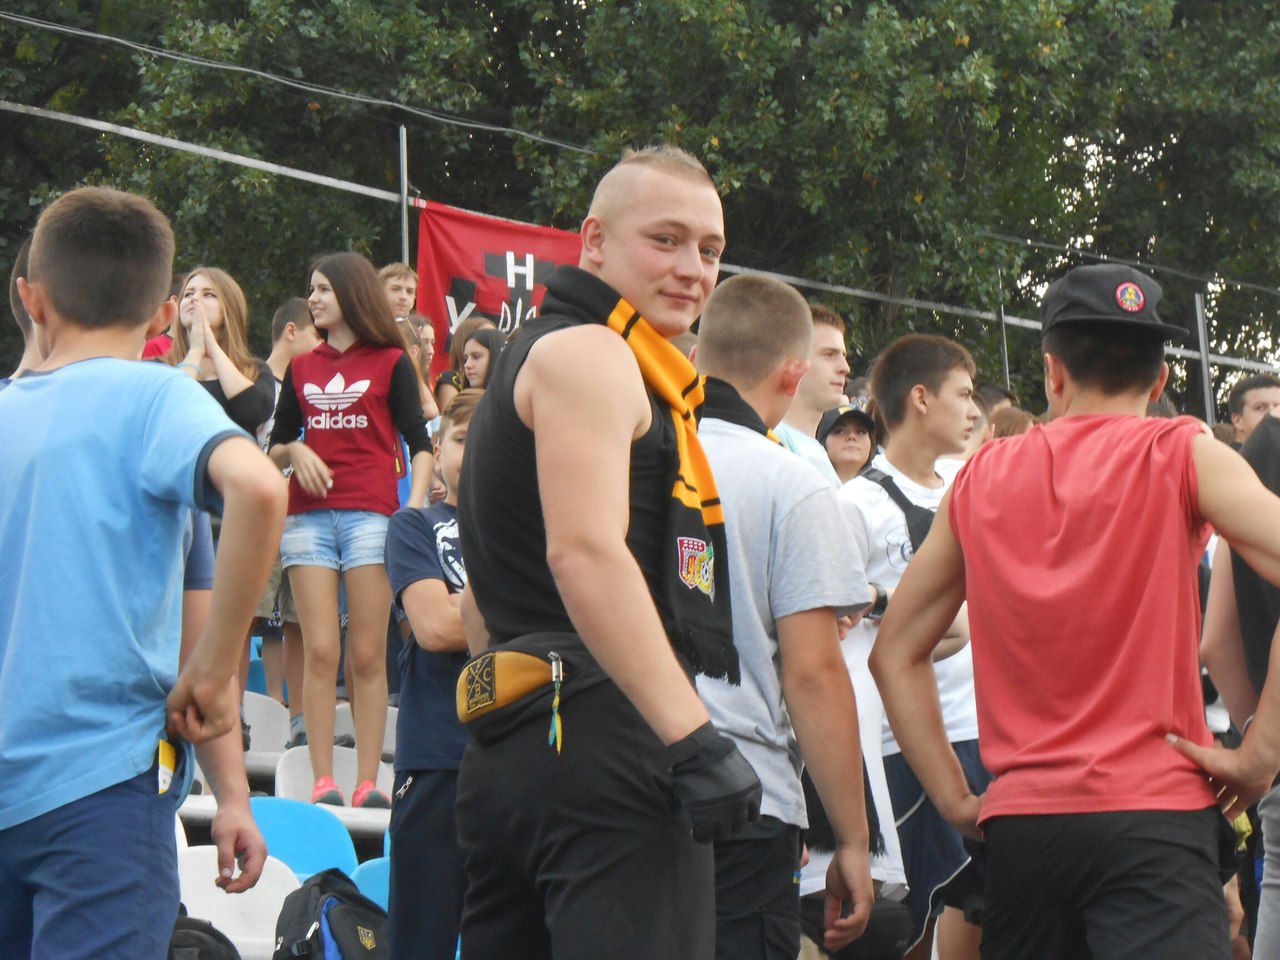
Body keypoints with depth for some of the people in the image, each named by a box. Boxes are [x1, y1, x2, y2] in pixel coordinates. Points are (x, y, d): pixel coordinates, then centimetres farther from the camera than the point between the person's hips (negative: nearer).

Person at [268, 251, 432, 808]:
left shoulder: (391, 362, 7)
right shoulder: (301, 369, 17)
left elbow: (419, 444, 3)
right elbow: (276, 444, 22)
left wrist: (415, 506, -11)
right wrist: (294, 451, -1)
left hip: (371, 514, -3)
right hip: (308, 516, 3)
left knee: (367, 656, -5)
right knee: (320, 652, -5)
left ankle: (367, 782, -4)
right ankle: (322, 781, -7)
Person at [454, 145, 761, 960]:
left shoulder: (534, 356, 28)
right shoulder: (587, 353, -5)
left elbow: (487, 597, 31)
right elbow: (585, 552, -20)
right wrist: (697, 739, -24)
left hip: (507, 754, 11)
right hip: (604, 739, -10)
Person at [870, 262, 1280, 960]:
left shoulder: (983, 477, 14)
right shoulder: (1181, 457, 2)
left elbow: (895, 653, 18)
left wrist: (956, 800, 16)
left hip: (1019, 825, 4)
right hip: (1154, 812, -4)